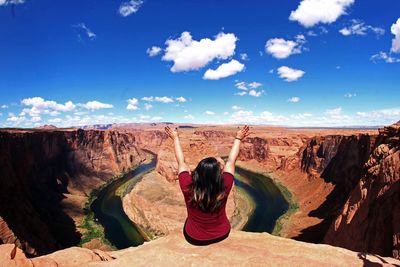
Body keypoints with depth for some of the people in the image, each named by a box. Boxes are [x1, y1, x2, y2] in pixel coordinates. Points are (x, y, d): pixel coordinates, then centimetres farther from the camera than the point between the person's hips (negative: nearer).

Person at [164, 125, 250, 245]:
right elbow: (231, 161, -16)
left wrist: (176, 138, -4)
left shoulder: (188, 188, -31)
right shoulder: (223, 188, -30)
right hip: (221, 235, 1)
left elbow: (181, 162, -16)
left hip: (194, 238, 0)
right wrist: (238, 138, -2)